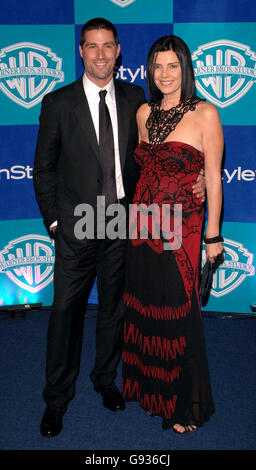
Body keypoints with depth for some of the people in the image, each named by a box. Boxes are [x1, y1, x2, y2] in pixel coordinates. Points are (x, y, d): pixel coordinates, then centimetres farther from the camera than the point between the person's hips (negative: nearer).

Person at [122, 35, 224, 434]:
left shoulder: (205, 114, -8)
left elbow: (213, 177, -6)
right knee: (143, 308, 15)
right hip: (142, 225, 5)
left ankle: (186, 403, 25)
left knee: (178, 315, 3)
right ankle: (149, 386, 39)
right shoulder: (144, 113, 8)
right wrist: (136, 213, 14)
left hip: (181, 229, -5)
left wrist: (213, 235, -5)